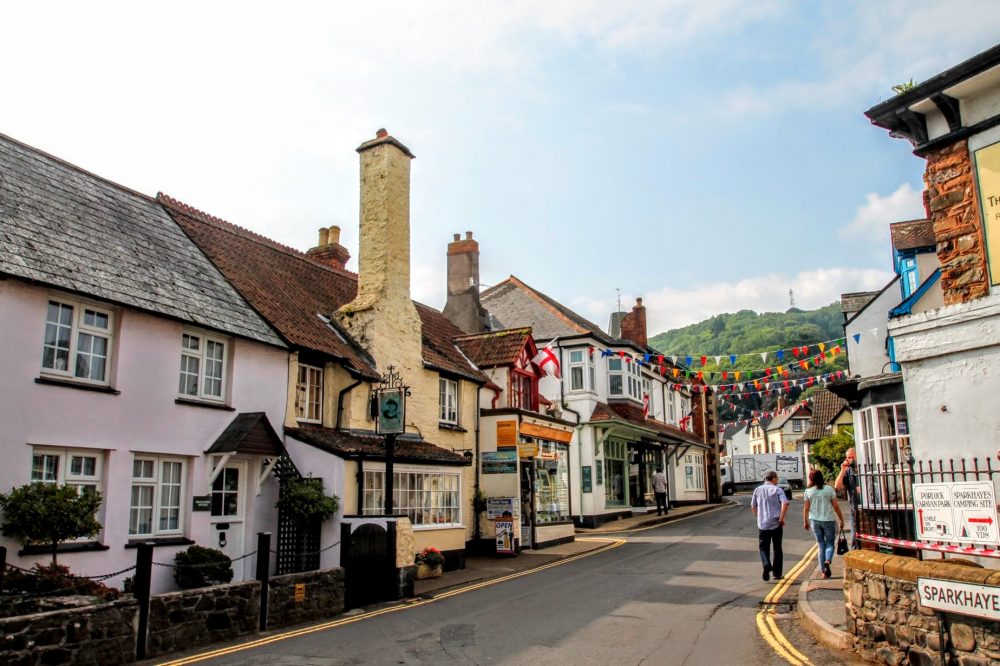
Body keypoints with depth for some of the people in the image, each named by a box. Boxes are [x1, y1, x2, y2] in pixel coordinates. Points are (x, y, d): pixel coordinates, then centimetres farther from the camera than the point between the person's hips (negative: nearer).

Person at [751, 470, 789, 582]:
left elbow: (753, 507, 11)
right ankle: (777, 574, 16)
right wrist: (781, 518, -14)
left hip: (762, 524, 1)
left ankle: (767, 564, -19)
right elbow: (785, 503, -19)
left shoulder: (757, 490, 7)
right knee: (777, 549, 13)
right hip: (776, 524, -1)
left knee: (763, 548, 9)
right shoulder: (777, 490, -2)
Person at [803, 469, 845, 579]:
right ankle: (828, 561, -20)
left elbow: (806, 508, -1)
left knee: (821, 545, 11)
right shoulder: (829, 489, -4)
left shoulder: (808, 491, -3)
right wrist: (841, 520, 6)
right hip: (829, 520, -1)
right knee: (830, 544, 9)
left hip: (815, 521, 1)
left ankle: (824, 571, 10)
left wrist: (805, 521, 10)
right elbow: (836, 506, -3)